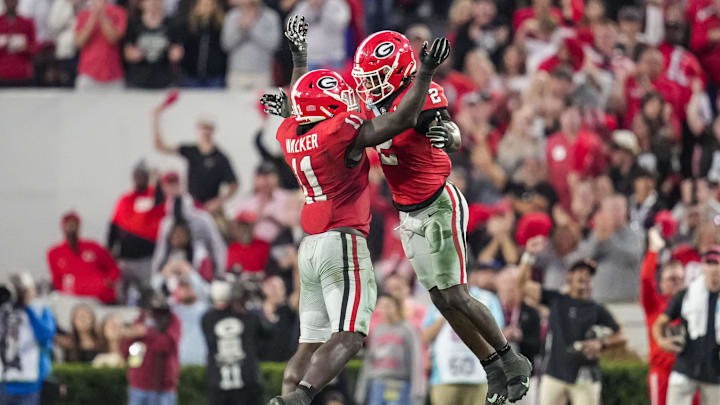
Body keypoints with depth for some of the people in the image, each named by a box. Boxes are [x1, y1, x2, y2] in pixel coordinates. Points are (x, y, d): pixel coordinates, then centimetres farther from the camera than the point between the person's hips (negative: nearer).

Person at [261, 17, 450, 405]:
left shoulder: (290, 135, 9)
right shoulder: (342, 132, -11)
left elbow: (303, 104, 33)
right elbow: (402, 120, -9)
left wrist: (299, 57, 43)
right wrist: (426, 73, -1)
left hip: (310, 248, 8)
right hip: (343, 242, -8)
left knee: (310, 344, 9)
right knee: (347, 339, -15)